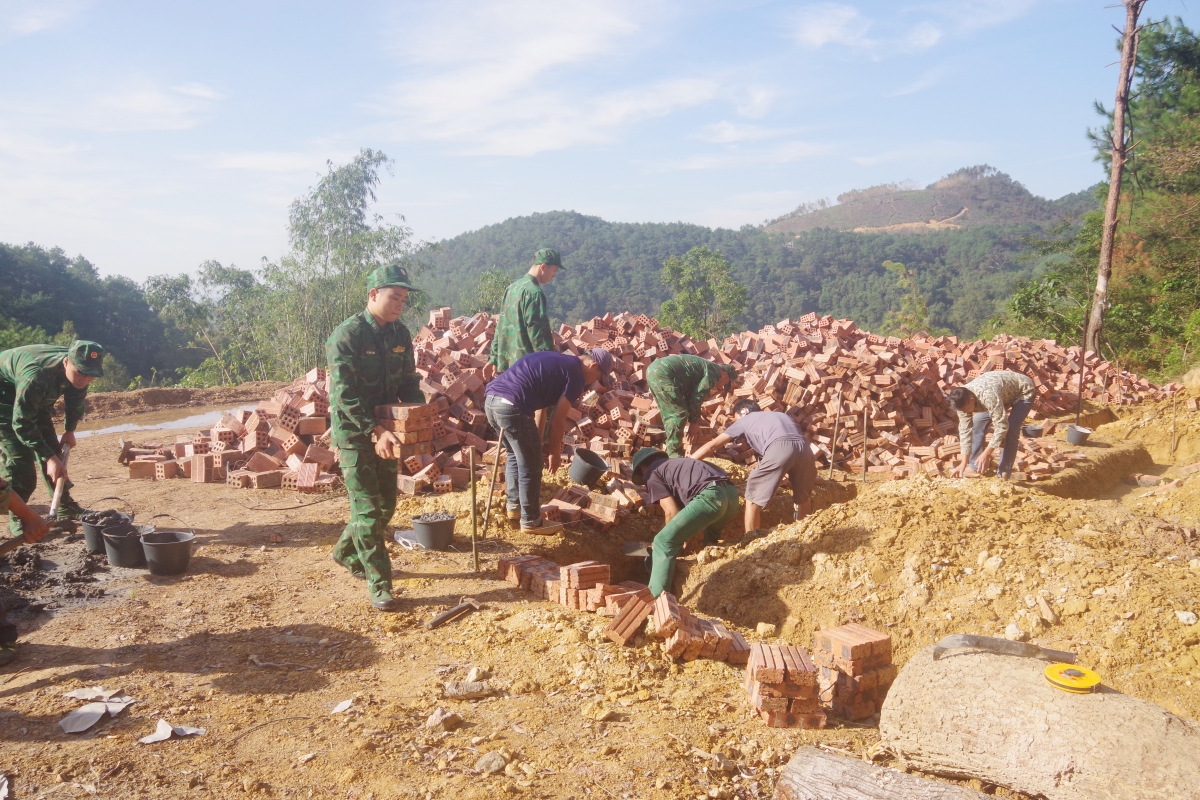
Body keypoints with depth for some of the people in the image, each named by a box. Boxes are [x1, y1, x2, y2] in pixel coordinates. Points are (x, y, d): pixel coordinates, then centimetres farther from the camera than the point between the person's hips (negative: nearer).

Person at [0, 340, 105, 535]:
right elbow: (22, 423, -35)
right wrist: (49, 458, -35)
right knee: (18, 455, -15)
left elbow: (76, 399, 2)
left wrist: (69, 430, 4)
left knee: (52, 448, 4)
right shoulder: (36, 376, -43)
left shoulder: (79, 370, -22)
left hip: (36, 397, 7)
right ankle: (16, 519, -6)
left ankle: (65, 507, 14)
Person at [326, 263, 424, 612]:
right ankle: (379, 585, 3)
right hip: (354, 432, -7)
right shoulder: (347, 335, -18)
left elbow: (408, 383, 9)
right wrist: (376, 431, -32)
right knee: (368, 508, -5)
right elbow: (344, 394, -23)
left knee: (386, 504, 17)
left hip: (385, 430, 7)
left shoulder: (400, 334, 3)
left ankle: (347, 552, 41)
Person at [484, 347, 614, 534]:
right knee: (531, 465, 7)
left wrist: (538, 443, 31)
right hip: (512, 407, -9)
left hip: (491, 401, 9)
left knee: (515, 455, 28)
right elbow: (558, 419, 1)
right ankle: (531, 522, 19)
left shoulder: (554, 360, 27)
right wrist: (555, 452, 14)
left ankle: (514, 506, 41)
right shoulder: (576, 375, 1)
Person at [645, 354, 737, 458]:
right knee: (678, 414, -3)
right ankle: (674, 454, 4)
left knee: (670, 414, 19)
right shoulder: (713, 372, 1)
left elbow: (689, 395, 32)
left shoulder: (705, 366, 29)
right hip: (663, 373, -10)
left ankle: (671, 450, 26)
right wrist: (694, 422, 12)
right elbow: (697, 398, 0)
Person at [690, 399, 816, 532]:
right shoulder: (781, 415, 42)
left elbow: (712, 445, 25)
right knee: (802, 497, 28)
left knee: (753, 498, 13)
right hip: (804, 449, 5)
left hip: (779, 449, -5)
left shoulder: (744, 420, 28)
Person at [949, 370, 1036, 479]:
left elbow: (1002, 426, -39)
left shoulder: (988, 396, -44)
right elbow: (965, 431, -14)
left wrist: (986, 453, -35)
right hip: (1004, 393, 7)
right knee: (977, 422, -4)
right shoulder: (962, 400, -21)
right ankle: (975, 467, 7)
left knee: (1010, 430, -22)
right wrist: (964, 463, -15)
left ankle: (1003, 474, -12)